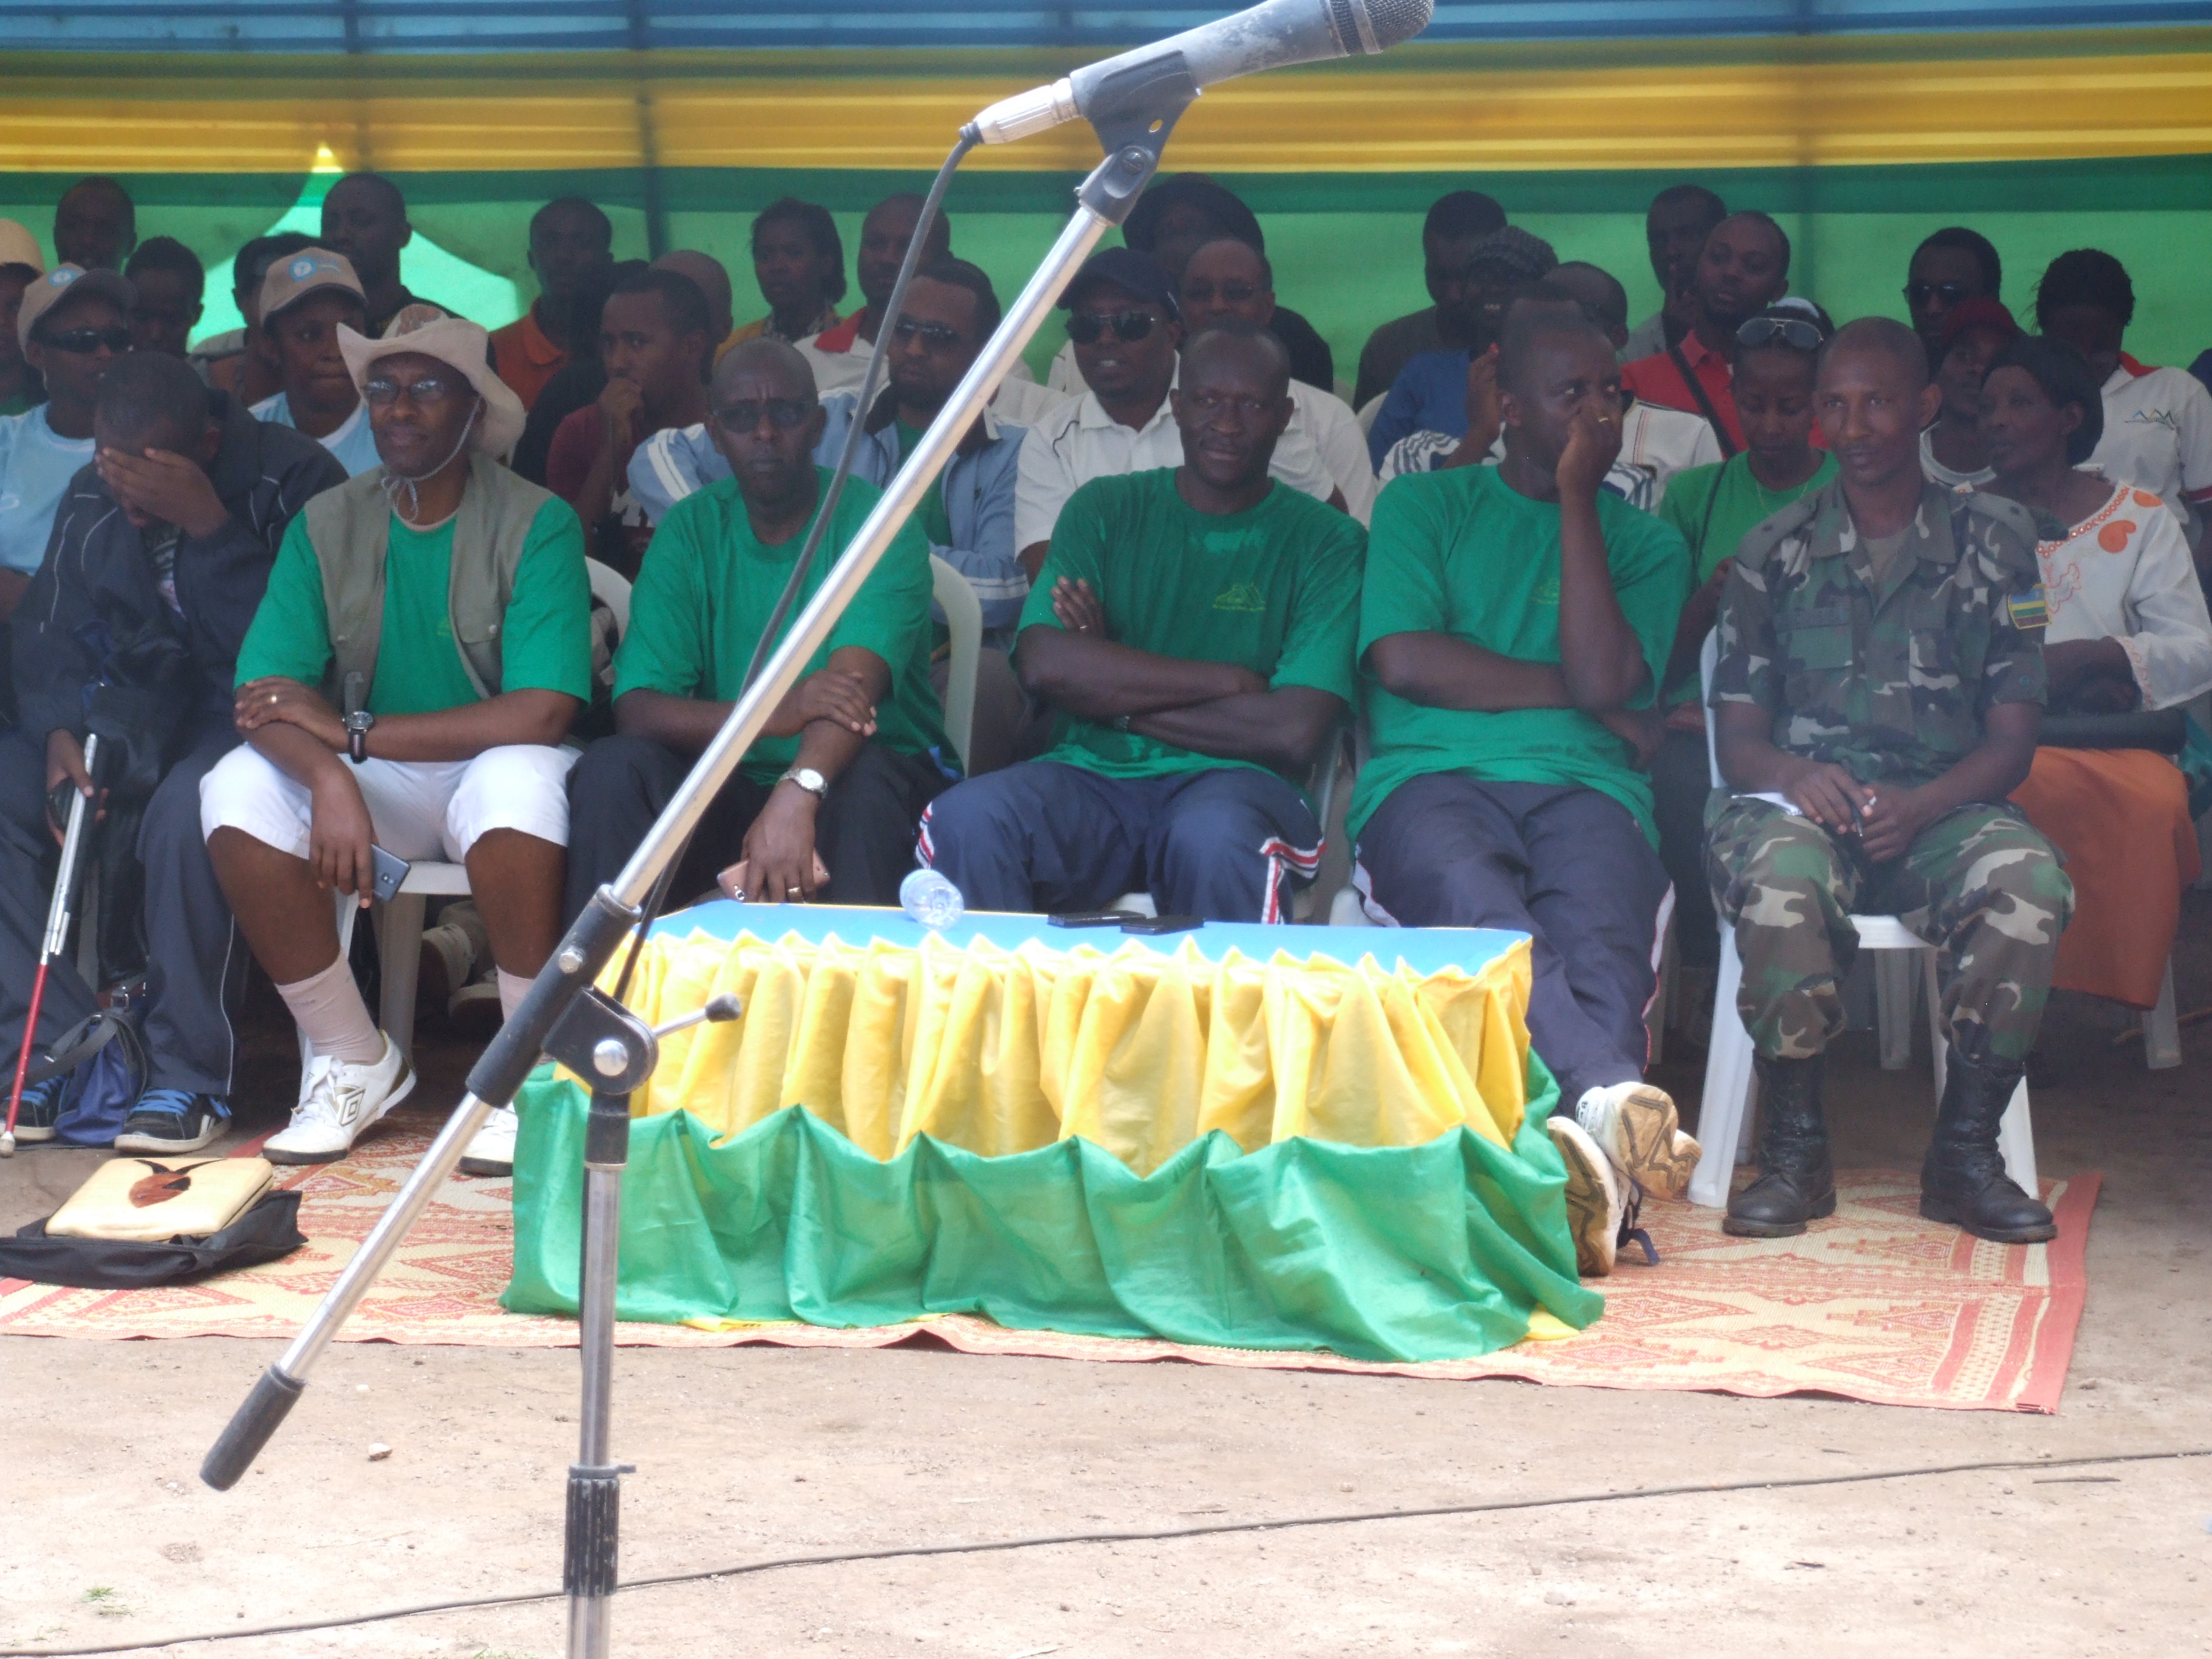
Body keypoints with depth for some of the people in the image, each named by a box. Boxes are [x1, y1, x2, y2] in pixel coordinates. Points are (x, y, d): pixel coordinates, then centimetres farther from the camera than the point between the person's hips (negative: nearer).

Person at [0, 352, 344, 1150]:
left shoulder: (293, 479, -13)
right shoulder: (91, 498, 7)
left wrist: (210, 529, -27)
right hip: (135, 715, 6)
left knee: (184, 810, -38)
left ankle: (191, 1075, -23)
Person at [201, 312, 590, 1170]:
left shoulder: (537, 523, -10)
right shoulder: (327, 525, 2)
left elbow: (540, 715, -22)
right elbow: (264, 694, -9)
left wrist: (353, 731, -20)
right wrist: (330, 777, -32)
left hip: (494, 771, -4)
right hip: (376, 783, 4)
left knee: (518, 780, -38)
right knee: (238, 788, -23)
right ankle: (354, 1062, -9)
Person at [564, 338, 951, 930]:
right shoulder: (689, 531, 2)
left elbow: (854, 678, -26)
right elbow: (636, 708, -11)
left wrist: (796, 796, -47)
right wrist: (773, 714, -31)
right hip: (735, 785, 3)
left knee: (866, 775, -36)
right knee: (611, 767, -23)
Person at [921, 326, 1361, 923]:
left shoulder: (1328, 541, 7)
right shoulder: (1104, 510, 14)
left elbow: (1295, 733, -7)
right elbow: (1045, 665, -4)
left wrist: (1119, 699, -3)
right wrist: (1228, 681, -6)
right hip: (1092, 777, 2)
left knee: (1217, 840, -39)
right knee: (966, 819, -30)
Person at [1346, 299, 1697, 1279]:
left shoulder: (1647, 544, 23)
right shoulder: (1424, 507, 21)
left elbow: (1604, 676, 3)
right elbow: (1402, 659, 3)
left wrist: (1577, 497, 6)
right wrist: (1577, 695, 5)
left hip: (1583, 787, 2)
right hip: (1431, 779, -1)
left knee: (1602, 938, -37)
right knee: (1493, 925, -40)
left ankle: (1587, 1157, -61)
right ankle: (1615, 1101, -64)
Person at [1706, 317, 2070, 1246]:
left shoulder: (1994, 544, 10)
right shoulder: (1774, 553, 12)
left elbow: (2012, 738, 3)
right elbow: (1737, 736, 7)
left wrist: (1920, 805, -17)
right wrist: (1797, 775, -18)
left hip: (1938, 811, 0)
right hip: (1802, 801, 0)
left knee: (2029, 880, -34)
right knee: (1780, 873, -37)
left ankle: (1965, 1151, -20)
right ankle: (1795, 1151, -23)